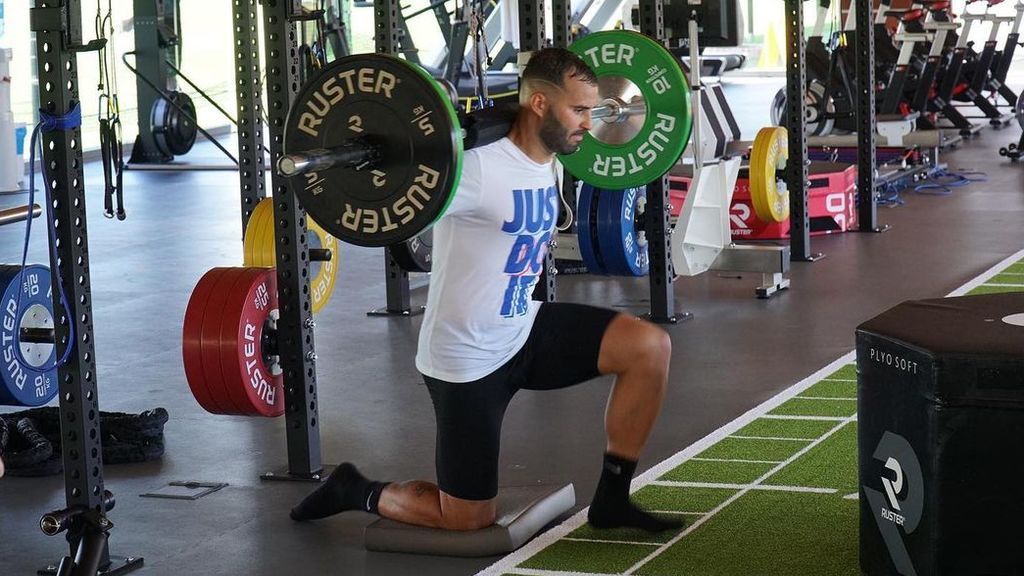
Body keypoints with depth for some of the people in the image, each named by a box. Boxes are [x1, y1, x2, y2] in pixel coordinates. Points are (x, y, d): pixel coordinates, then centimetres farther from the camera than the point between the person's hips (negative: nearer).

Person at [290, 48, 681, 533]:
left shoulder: (546, 163, 1)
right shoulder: (481, 168, -26)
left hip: (524, 330, 8)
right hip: (467, 359, -8)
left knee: (650, 347, -11)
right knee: (468, 519, 0)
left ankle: (612, 499, 2)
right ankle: (353, 491, 26)